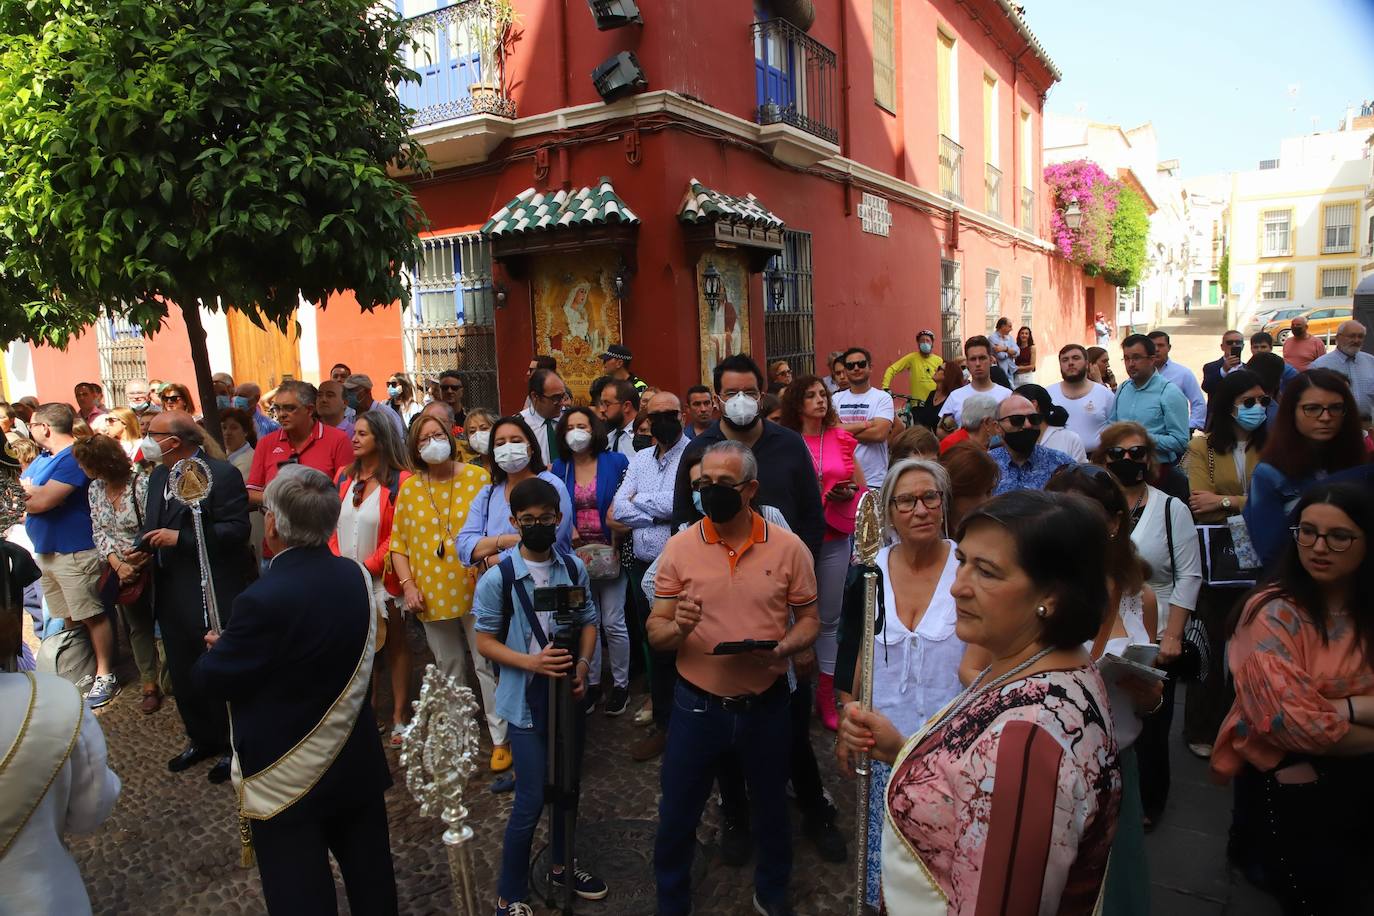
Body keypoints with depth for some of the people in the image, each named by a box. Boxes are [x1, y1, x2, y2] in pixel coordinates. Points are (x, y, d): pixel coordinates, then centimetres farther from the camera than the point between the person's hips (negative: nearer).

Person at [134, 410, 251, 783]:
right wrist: (144, 548, 1)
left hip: (212, 598, -9)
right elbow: (154, 527, 22)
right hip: (171, 595, 9)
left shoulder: (222, 474, -16)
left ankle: (233, 746, 22)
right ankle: (202, 739, 37)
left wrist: (180, 538, -22)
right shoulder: (158, 476, 12)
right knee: (183, 677, 19)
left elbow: (237, 529, -21)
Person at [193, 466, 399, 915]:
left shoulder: (265, 599, -27)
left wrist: (217, 648, 8)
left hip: (288, 779, -5)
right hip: (357, 764, 6)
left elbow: (211, 680, -14)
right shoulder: (356, 575, -6)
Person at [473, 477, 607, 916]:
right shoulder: (498, 578, -14)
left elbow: (588, 621, 6)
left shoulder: (574, 568, -4)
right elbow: (485, 640, -8)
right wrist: (531, 662, -22)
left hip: (569, 694, 4)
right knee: (530, 800, -1)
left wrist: (582, 664, -10)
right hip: (526, 700, -4)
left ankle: (562, 864, 43)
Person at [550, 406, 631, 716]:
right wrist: (574, 539, -5)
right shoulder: (560, 468, 6)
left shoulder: (616, 462, -2)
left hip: (610, 552, -3)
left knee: (613, 622, -1)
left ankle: (621, 684, 16)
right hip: (577, 554, 3)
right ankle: (592, 682, 25)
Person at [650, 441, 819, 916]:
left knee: (771, 809, 21)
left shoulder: (788, 547, -7)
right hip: (698, 705, 0)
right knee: (676, 818, 12)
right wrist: (677, 628, -26)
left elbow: (808, 619, 1)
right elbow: (655, 630, -3)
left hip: (766, 706, 1)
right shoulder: (679, 547, -7)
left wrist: (783, 648, -20)